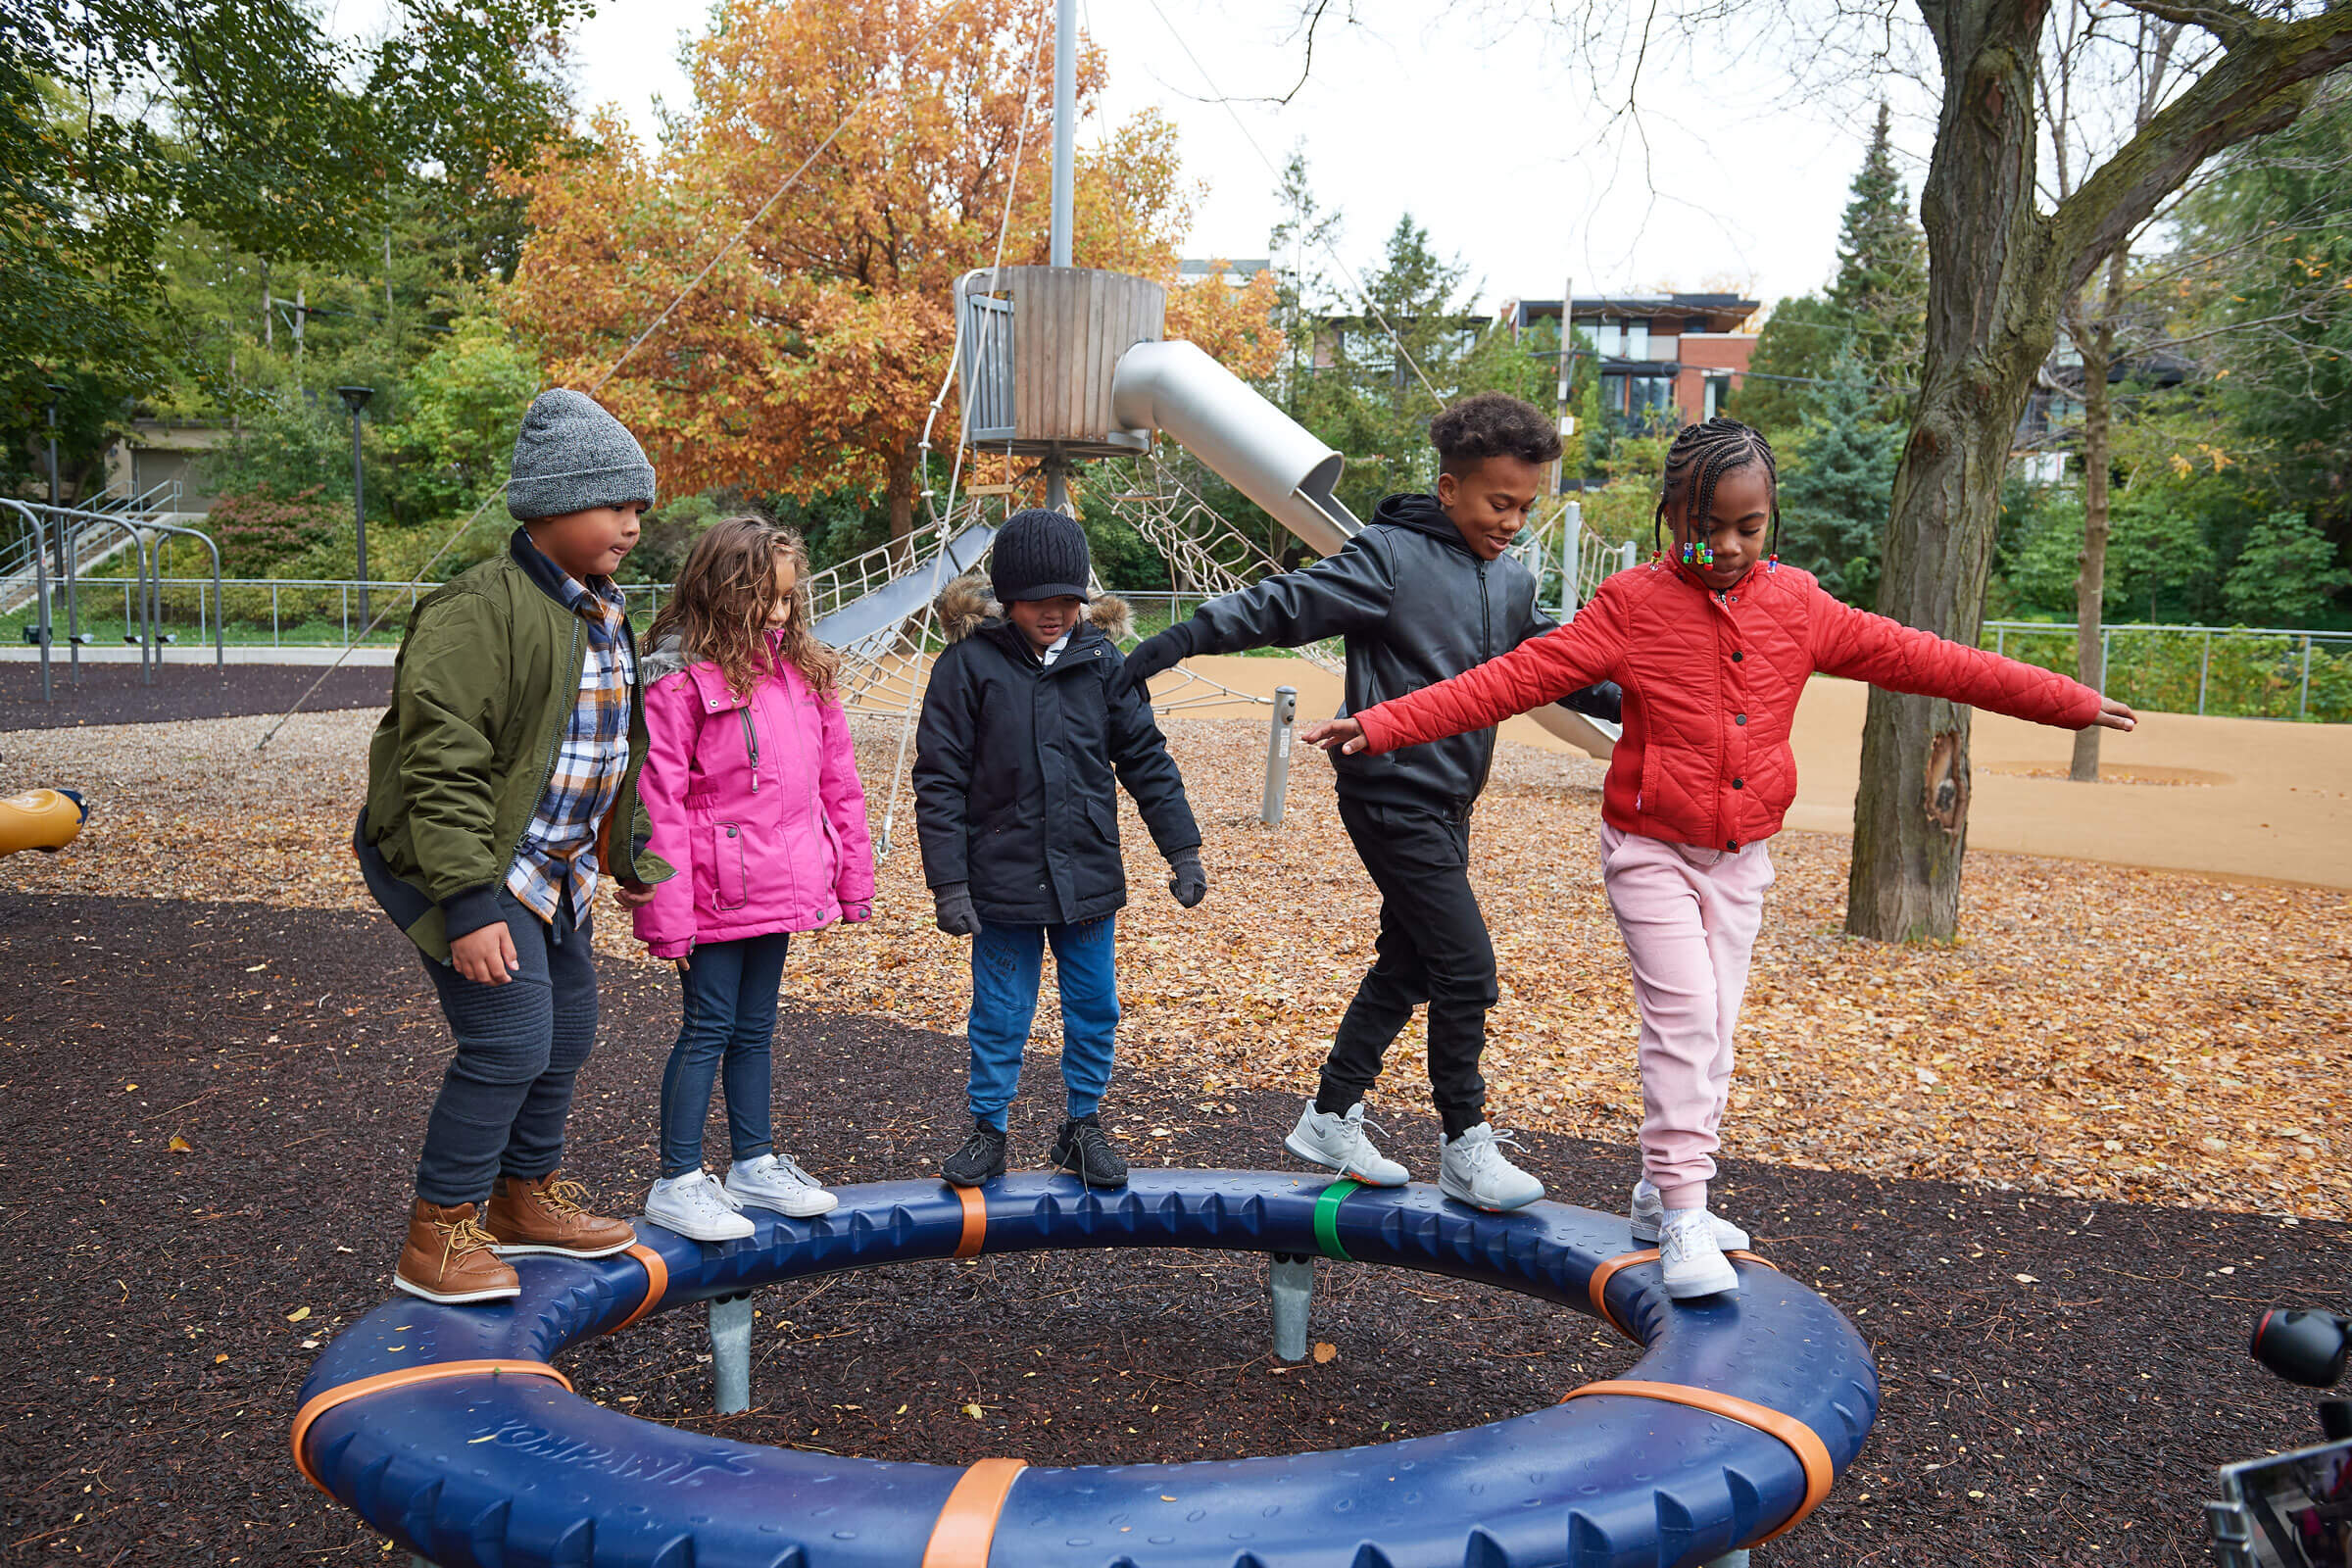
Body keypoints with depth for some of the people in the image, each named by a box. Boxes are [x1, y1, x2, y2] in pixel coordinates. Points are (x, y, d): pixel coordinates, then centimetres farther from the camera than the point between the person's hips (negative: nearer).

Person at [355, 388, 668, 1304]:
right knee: (510, 1040, -14)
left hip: (552, 868, 10)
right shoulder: (479, 611, -21)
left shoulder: (602, 615, 10)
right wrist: (468, 903, -28)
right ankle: (439, 1235, 3)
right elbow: (443, 766, -25)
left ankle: (527, 1194, 36)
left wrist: (631, 853, 18)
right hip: (463, 864, -9)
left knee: (567, 1030, 16)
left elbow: (618, 744, 20)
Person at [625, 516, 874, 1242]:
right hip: (718, 894, -6)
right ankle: (678, 1183, 14)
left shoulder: (801, 670, 8)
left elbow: (836, 779, 12)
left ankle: (755, 1163, 30)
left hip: (779, 883, 6)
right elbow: (659, 801, -15)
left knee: (754, 1027, 18)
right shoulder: (680, 681, -13)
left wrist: (853, 876, 12)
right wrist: (667, 913, -17)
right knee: (708, 1028, 2)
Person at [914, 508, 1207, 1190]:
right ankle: (988, 1132, 26)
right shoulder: (969, 662, -8)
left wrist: (1183, 850, 4)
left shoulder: (1100, 658, 1)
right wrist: (949, 883, -11)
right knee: (1000, 1016, 8)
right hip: (1003, 878, -3)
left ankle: (1083, 1125, 30)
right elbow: (939, 781, -7)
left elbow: (1145, 756, 7)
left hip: (1089, 876, 3)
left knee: (1095, 1010, 12)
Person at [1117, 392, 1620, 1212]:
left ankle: (1331, 1119, 27)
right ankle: (1465, 1145, 7)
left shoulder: (1512, 582, 11)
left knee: (1406, 965, 14)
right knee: (1465, 966, -8)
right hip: (1393, 798, -9)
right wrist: (1175, 642, -19)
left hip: (1447, 805, 9)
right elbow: (1282, 606, -15)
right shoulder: (1392, 558, -13)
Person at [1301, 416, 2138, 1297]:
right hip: (1652, 851, -5)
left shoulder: (1796, 605, 1)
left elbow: (1916, 658, 7)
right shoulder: (1631, 606, -11)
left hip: (1742, 857, 5)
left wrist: (2068, 702, 11)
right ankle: (1684, 1213, -7)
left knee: (1714, 1027, 10)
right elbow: (1514, 678, -18)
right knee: (1683, 1013, -15)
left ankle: (1659, 1194, 25)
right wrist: (1384, 725, -27)